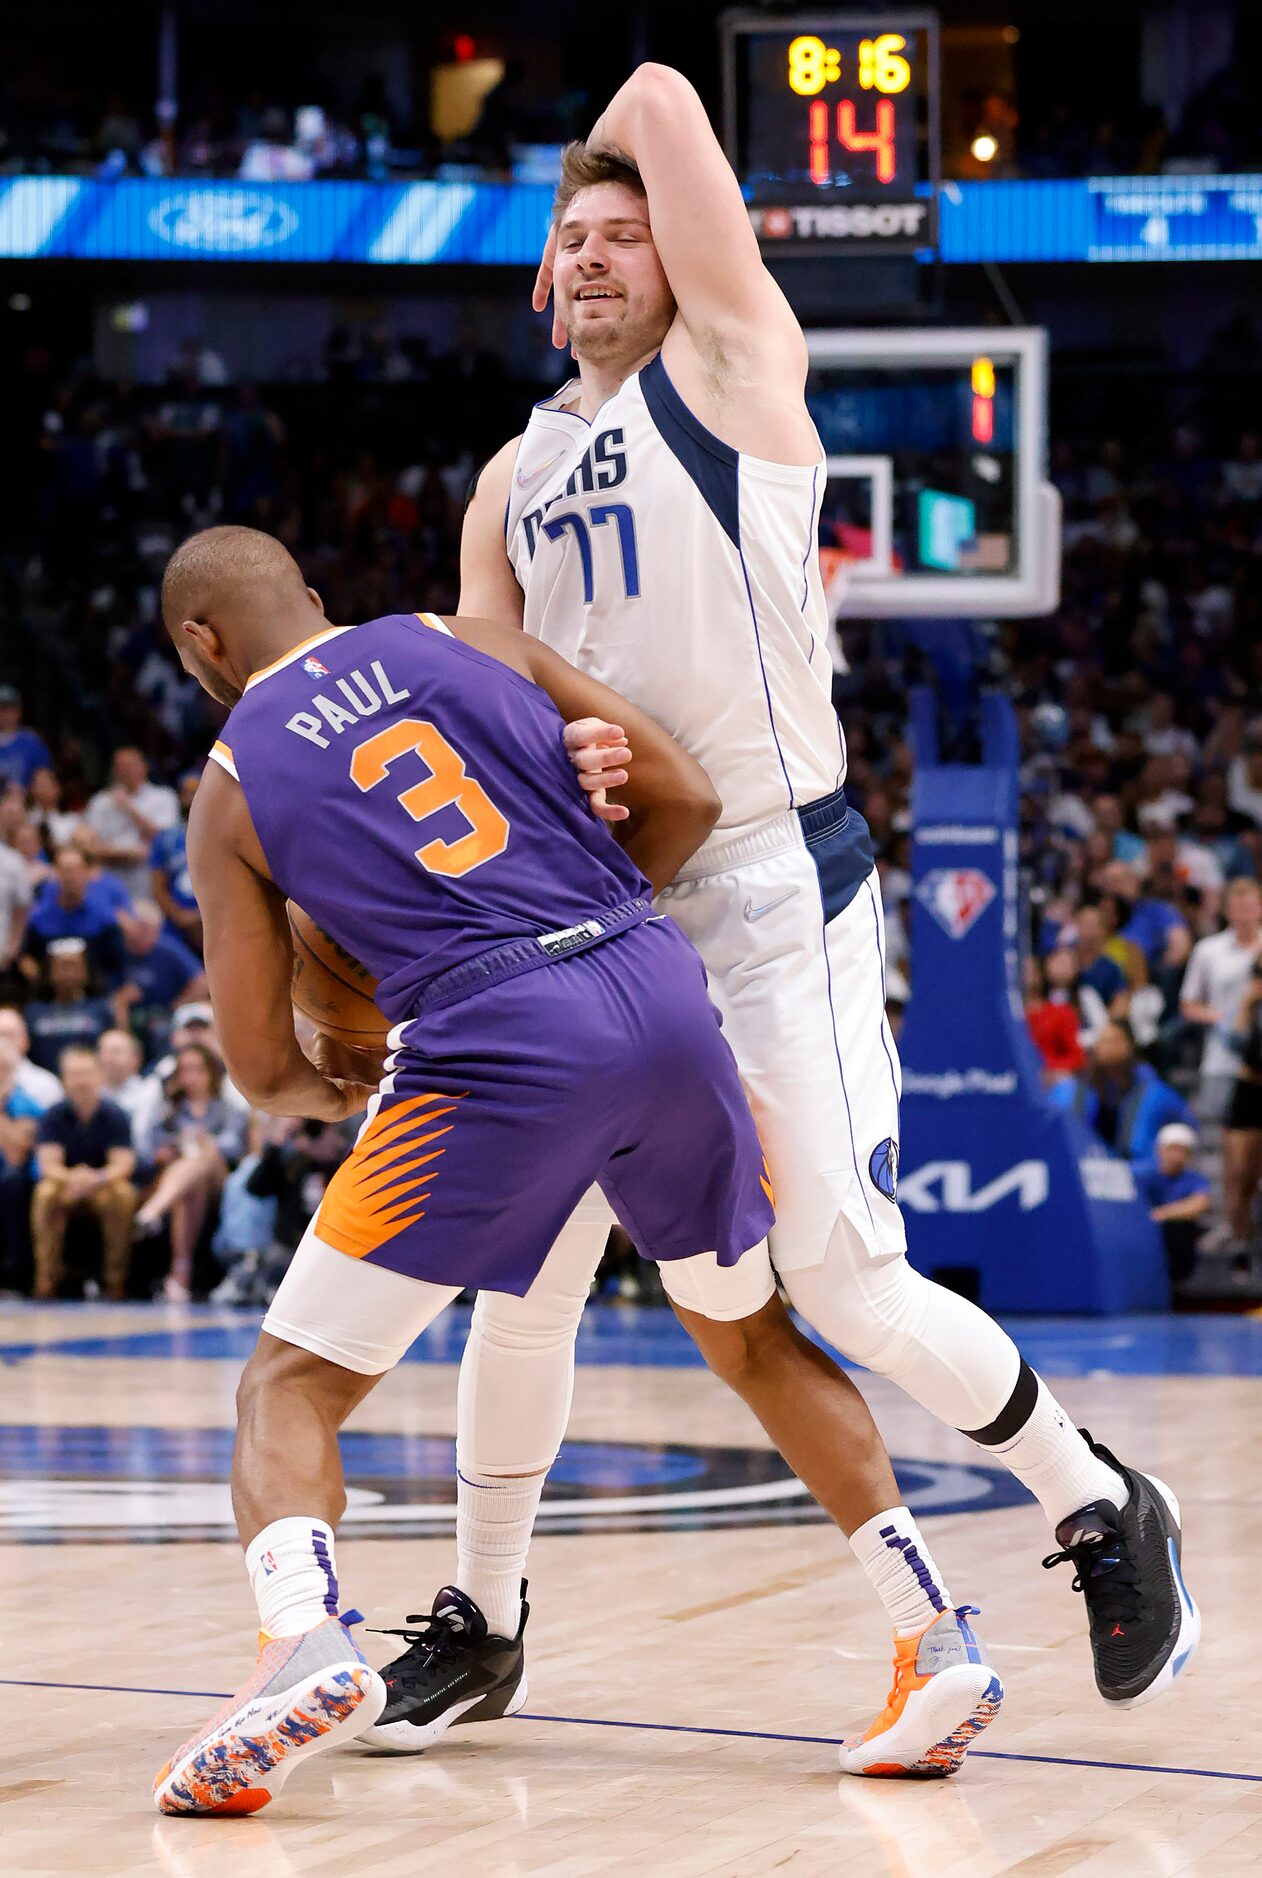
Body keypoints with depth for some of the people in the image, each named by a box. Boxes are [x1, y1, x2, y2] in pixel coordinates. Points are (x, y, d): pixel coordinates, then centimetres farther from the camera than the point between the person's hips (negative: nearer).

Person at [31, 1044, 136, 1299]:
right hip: (64, 1183, 0)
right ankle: (46, 1282, -29)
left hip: (104, 1184, 0)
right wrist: (70, 1178, -37)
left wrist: (97, 1179, -37)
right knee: (46, 1195, -33)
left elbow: (123, 1163, -14)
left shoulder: (114, 1115, -7)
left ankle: (116, 1282, -25)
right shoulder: (53, 1115, -6)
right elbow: (48, 1162, -13)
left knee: (122, 1194, -33)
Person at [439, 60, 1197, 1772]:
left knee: (843, 1279, -12)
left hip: (773, 889, -6)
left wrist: (630, 149, 16)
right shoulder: (512, 482, 17)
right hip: (602, 907, 6)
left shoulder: (729, 364, -1)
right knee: (524, 1273, 7)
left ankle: (1105, 1512, 8)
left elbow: (663, 99, -6)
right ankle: (480, 1617, 23)